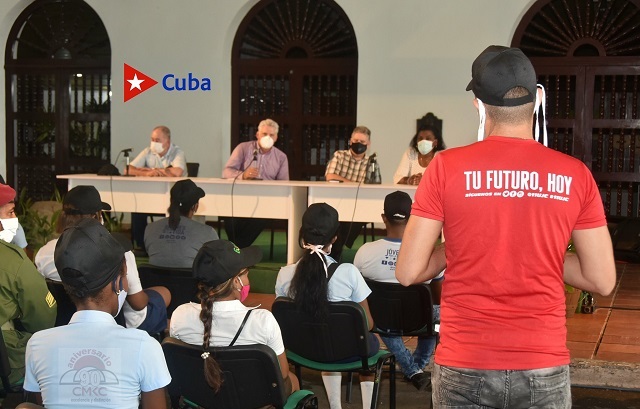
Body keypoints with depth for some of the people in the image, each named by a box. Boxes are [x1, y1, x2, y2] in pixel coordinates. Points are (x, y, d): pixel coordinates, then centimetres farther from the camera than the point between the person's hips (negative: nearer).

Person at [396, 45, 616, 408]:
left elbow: (408, 272, -7)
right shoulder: (575, 175, -4)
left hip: (464, 364, -1)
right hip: (543, 365, 1)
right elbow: (602, 280, 0)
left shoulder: (447, 167, -8)